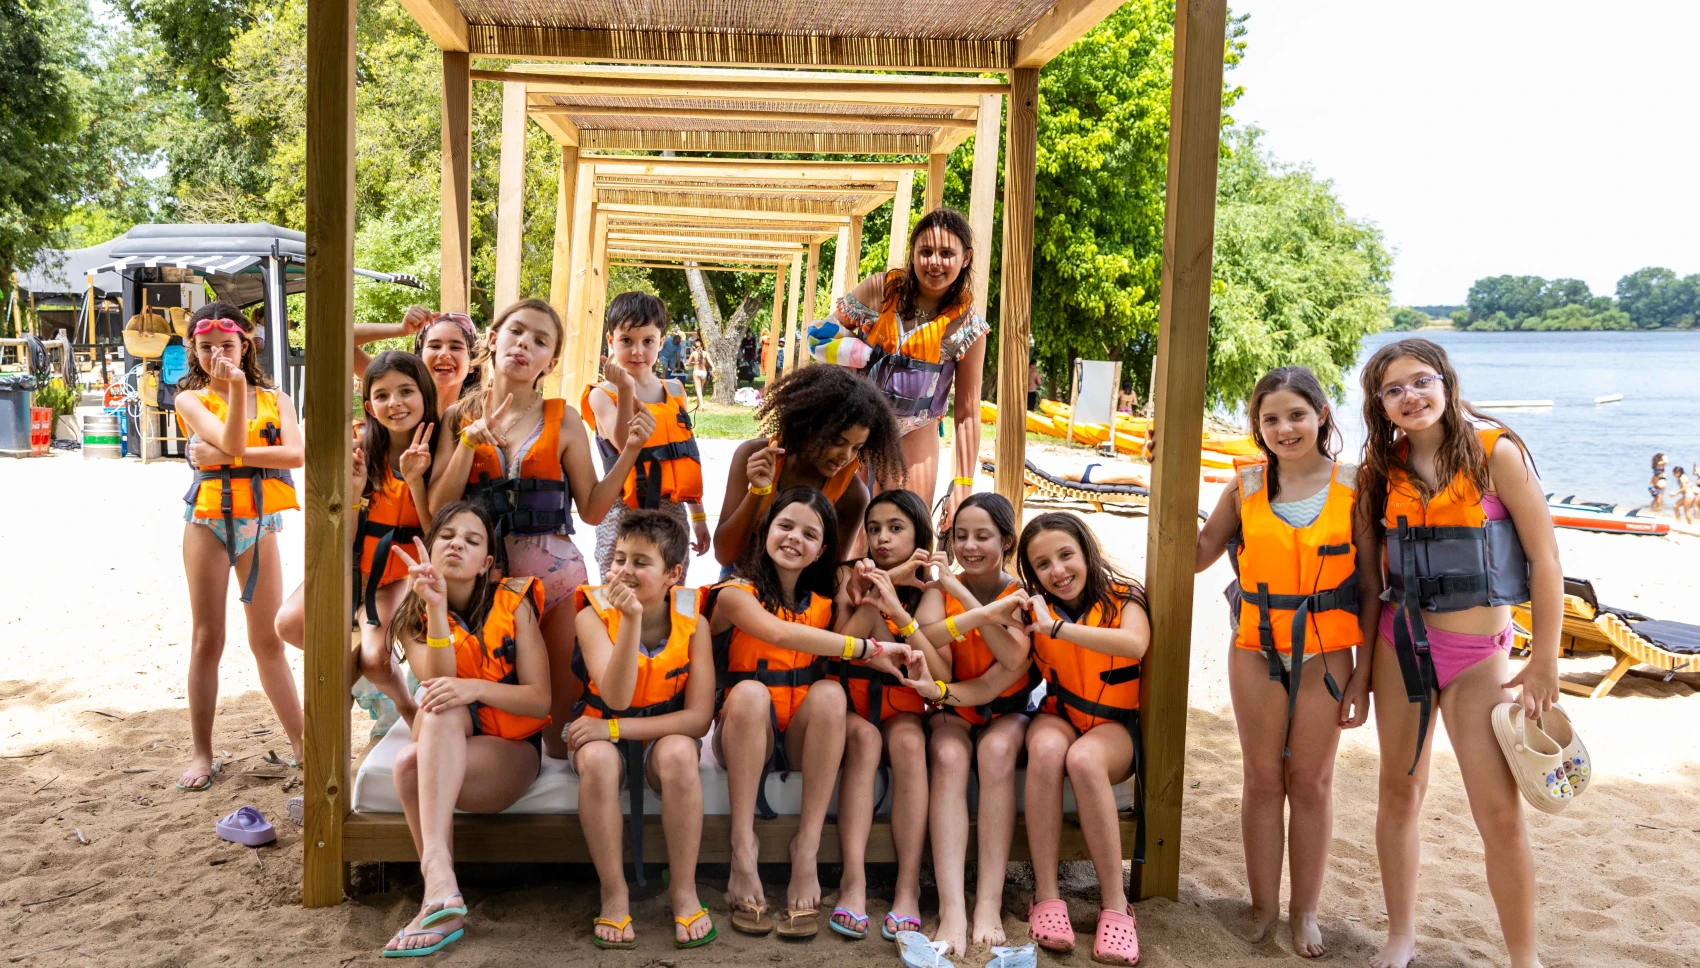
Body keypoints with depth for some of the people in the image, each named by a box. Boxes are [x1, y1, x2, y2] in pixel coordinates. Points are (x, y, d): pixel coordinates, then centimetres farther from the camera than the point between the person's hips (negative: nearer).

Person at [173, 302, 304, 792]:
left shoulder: (274, 399, 6)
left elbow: (297, 454, -12)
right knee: (207, 639, 3)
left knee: (269, 639, 9)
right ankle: (202, 753, 12)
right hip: (208, 520, -1)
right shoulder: (191, 400, 0)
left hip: (259, 523, 2)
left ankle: (300, 741, 15)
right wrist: (235, 387, -27)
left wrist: (227, 456, -16)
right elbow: (232, 442, -19)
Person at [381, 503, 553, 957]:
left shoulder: (513, 602, -4)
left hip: (511, 751, -2)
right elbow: (438, 682, -19)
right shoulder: (412, 616, 2)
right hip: (446, 748, 2)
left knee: (411, 764, -32)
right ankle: (440, 882, -43)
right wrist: (436, 607, -29)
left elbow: (540, 701, -12)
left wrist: (476, 688, -29)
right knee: (444, 708, -35)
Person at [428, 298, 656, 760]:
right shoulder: (459, 418, 5)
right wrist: (470, 442, -12)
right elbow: (438, 510, -3)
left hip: (553, 573, 0)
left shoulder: (563, 421, 4)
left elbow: (592, 510, 2)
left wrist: (630, 451, -7)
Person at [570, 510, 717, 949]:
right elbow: (616, 698, -26)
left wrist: (615, 728, -26)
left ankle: (683, 890, -18)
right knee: (597, 758, -35)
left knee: (679, 752, -35)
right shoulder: (595, 614, -13)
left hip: (665, 734, 0)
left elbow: (699, 716, -18)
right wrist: (630, 618, -37)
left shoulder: (692, 622, -12)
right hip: (606, 733, 0)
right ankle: (613, 892, -19)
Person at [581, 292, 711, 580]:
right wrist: (625, 390, -26)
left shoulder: (675, 392, 8)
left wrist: (699, 516, 16)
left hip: (672, 511, 4)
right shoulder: (603, 394, -4)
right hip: (623, 513, -4)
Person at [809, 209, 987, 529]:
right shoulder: (880, 290, -12)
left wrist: (962, 486, -12)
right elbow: (820, 335, -3)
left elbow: (968, 413, -9)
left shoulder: (967, 326, -12)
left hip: (915, 433, 0)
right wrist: (860, 354, -23)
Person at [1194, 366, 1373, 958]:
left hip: (1327, 653, -1)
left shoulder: (1353, 485, -6)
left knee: (1311, 780, 10)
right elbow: (1198, 553, 5)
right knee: (1263, 779, 10)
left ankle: (1305, 911, 24)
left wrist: (1364, 674, -5)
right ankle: (1263, 906, 24)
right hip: (1257, 649, 1)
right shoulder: (1248, 484, 0)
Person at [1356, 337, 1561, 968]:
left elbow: (1545, 558, -9)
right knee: (1400, 794, 11)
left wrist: (1544, 662, -8)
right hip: (1401, 645, 4)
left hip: (1479, 654, -3)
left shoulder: (1495, 452, -10)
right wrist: (1364, 663, 9)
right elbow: (1370, 576, 8)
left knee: (1501, 815, -4)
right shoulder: (1383, 471, 2)